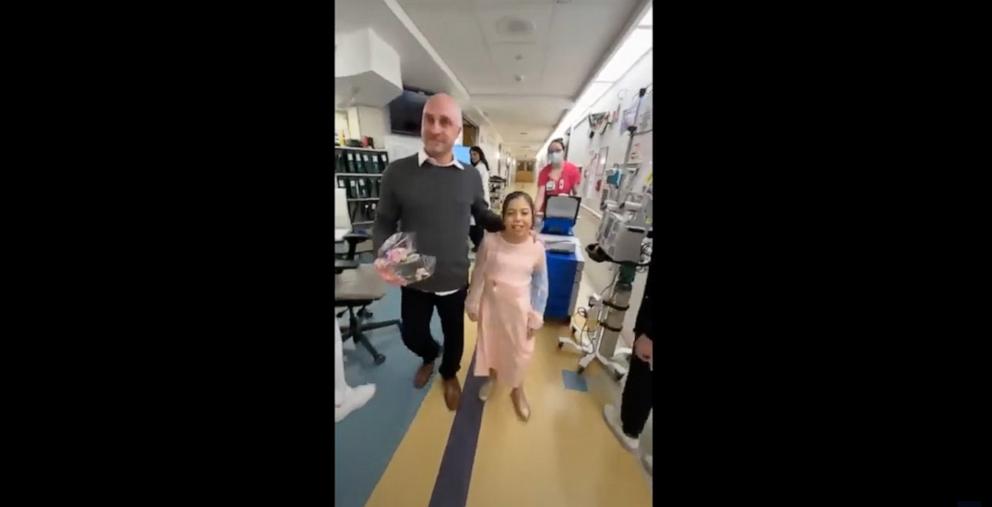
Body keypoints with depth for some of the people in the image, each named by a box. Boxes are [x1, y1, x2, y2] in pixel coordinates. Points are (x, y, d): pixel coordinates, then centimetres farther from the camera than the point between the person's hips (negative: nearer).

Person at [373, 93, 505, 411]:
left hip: (455, 280, 1)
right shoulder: (397, 172, -10)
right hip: (413, 280, 0)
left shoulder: (471, 177, -4)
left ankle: (449, 374, 53)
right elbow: (383, 223, -4)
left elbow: (482, 214, 11)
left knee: (454, 333, 20)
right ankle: (429, 357, 59)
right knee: (413, 335, 21)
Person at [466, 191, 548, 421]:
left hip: (519, 308, 0)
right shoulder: (490, 241, -19)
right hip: (491, 305, 1)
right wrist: (473, 304, 1)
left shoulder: (537, 248, -17)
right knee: (490, 343, 23)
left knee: (519, 351, 17)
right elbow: (478, 275, -6)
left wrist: (536, 317, -2)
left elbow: (541, 286, -6)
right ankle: (491, 376, 55)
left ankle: (517, 390, 47)